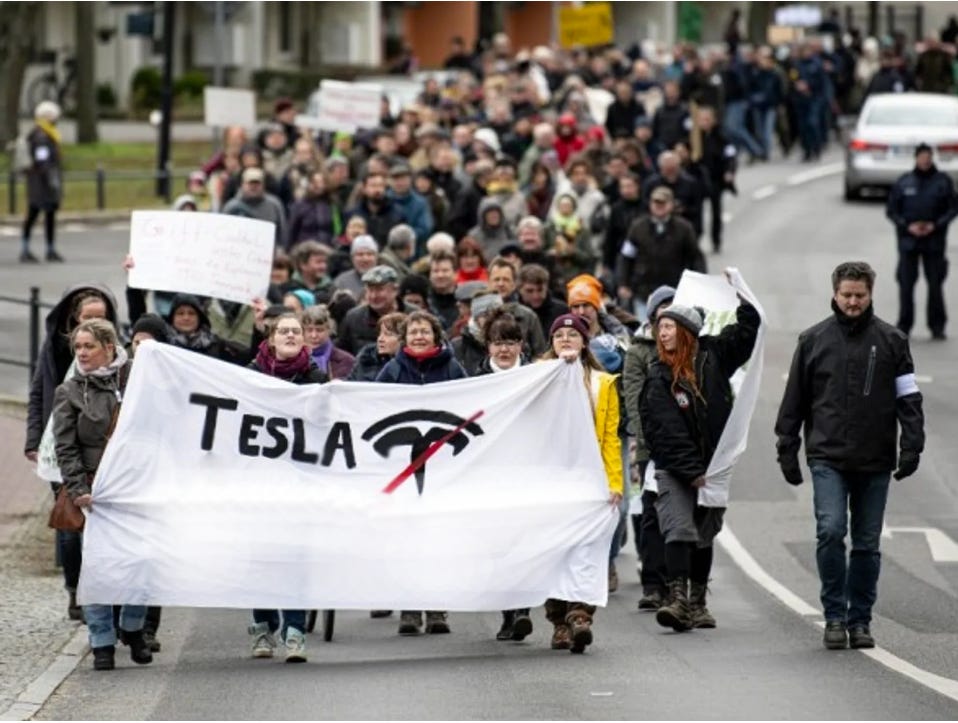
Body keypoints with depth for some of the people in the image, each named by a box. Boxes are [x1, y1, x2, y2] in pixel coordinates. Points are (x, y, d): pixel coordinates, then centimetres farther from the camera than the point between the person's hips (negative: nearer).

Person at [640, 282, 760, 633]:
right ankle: (678, 600, -24)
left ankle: (697, 603, 22)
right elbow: (668, 433, -12)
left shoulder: (711, 356, 3)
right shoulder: (659, 378, -7)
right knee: (679, 530, -17)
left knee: (704, 535, 12)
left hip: (712, 465, 4)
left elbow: (748, 328, 14)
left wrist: (740, 296, 0)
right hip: (675, 469, -4)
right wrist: (694, 474, -17)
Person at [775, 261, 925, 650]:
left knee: (867, 543, 6)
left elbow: (909, 399, 5)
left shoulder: (891, 341, 5)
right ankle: (834, 616, -6)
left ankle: (860, 620, 15)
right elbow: (794, 400, 10)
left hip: (875, 460, 1)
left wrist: (911, 447, -5)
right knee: (831, 531, -16)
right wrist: (788, 450, 6)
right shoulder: (813, 340, 6)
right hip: (828, 457, -1)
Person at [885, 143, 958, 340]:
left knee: (935, 284, 0)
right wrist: (908, 226, -10)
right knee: (906, 285, -1)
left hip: (934, 240, -1)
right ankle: (904, 326, 5)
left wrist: (936, 225, -11)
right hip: (908, 240, 1)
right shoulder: (903, 183, 3)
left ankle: (937, 326, 7)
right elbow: (891, 210, 5)